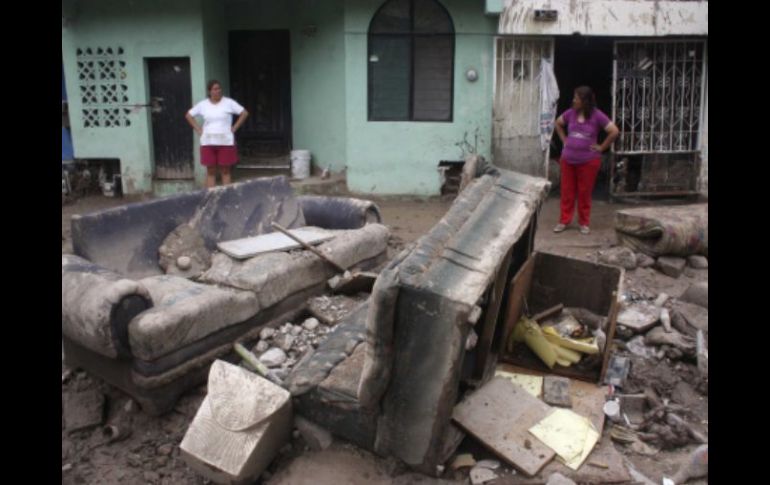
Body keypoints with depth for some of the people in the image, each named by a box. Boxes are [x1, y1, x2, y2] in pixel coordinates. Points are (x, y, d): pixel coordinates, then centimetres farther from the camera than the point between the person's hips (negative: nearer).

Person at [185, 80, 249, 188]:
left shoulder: (229, 102, -1)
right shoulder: (203, 105, 6)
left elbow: (244, 113, 0)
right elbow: (188, 115, 16)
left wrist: (234, 128, -4)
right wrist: (198, 129, 6)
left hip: (225, 142, -2)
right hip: (208, 143, 2)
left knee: (225, 171, 2)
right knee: (210, 172, 4)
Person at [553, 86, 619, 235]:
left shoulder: (597, 116, -10)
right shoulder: (571, 113, 2)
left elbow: (614, 132, -11)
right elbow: (558, 123, 20)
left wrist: (601, 147, -8)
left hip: (588, 161, -3)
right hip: (568, 160, 4)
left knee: (584, 193, 5)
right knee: (567, 191, 7)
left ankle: (584, 223, 17)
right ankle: (564, 221, 16)